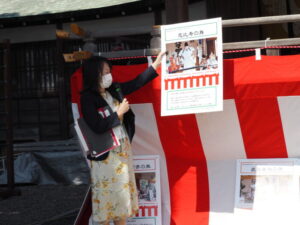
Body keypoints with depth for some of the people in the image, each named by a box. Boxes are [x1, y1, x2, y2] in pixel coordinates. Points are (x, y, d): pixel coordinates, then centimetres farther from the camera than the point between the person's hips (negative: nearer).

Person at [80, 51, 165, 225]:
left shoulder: (114, 90, 5)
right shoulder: (88, 98, -16)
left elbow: (136, 83, 15)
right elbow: (98, 126, -23)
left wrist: (156, 65, 14)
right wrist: (119, 113, -15)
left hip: (122, 150, 8)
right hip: (105, 154, -7)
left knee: (122, 192, 13)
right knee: (106, 195, -1)